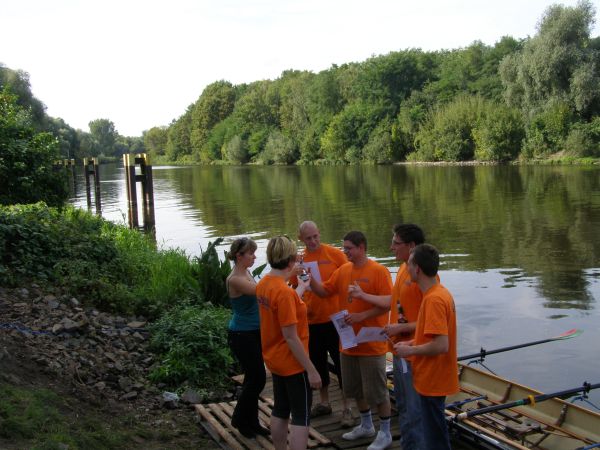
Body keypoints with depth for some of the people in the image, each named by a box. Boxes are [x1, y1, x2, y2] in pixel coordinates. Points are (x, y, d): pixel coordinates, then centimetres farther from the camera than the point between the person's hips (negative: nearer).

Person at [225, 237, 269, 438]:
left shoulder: (246, 273, 6)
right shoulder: (235, 279, -22)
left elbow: (261, 292, 13)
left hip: (254, 333, 9)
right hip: (242, 336, -8)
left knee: (254, 378, 14)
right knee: (258, 378, -1)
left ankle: (251, 421, 27)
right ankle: (240, 419, 19)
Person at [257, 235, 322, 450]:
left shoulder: (263, 284, 0)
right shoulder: (284, 291, -27)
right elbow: (291, 337, -25)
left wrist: (301, 288, 27)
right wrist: (311, 370, -18)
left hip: (274, 360, 9)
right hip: (292, 363, -9)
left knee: (280, 410, 20)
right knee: (301, 417, 3)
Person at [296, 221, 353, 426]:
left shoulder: (335, 254, -7)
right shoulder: (300, 260, 2)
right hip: (312, 320, 4)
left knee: (341, 363, 3)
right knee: (318, 363, 15)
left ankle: (346, 408, 15)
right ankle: (324, 403, 32)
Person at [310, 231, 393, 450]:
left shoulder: (379, 271, -15)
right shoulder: (343, 270, 5)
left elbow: (388, 303, -19)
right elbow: (324, 291, 9)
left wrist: (362, 315, -24)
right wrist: (309, 278, -9)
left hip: (371, 343, -7)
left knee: (376, 391, 4)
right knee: (355, 388, 20)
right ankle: (366, 426, 40)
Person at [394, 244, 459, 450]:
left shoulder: (433, 299, -24)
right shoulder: (441, 292, 6)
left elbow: (441, 345, -28)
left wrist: (410, 351, -15)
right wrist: (413, 342, 7)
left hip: (432, 381, -10)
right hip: (434, 378, 10)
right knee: (437, 432, 22)